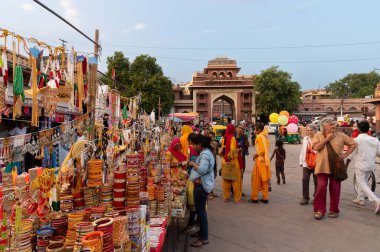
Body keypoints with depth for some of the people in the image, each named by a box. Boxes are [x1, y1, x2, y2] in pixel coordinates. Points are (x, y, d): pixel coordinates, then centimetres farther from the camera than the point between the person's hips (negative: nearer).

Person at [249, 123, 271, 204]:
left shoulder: (259, 137, -14)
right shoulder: (265, 137, 12)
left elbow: (262, 150, -21)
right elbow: (265, 149, 13)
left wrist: (256, 154, -8)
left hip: (260, 160, -8)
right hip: (265, 160, 9)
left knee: (256, 179, 1)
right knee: (264, 180, 12)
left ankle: (254, 198, 7)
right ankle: (265, 198, 17)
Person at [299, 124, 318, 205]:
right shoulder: (305, 139, 12)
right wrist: (301, 161, 14)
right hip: (306, 163, 4)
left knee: (316, 180, 7)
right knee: (305, 179, -2)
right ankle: (305, 197, 5)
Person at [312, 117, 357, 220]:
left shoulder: (341, 136, 4)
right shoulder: (318, 135, 1)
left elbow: (353, 144, 12)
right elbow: (315, 147, -14)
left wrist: (346, 154, 0)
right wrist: (327, 139, -13)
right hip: (322, 167, -1)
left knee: (335, 189, 8)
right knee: (321, 187, -6)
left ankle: (334, 210, 22)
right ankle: (319, 210, 6)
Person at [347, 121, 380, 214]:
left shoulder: (357, 140, -14)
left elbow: (351, 154, -12)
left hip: (361, 165, -6)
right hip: (370, 165, 6)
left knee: (362, 184, -1)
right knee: (364, 182, 22)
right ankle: (360, 199, 32)